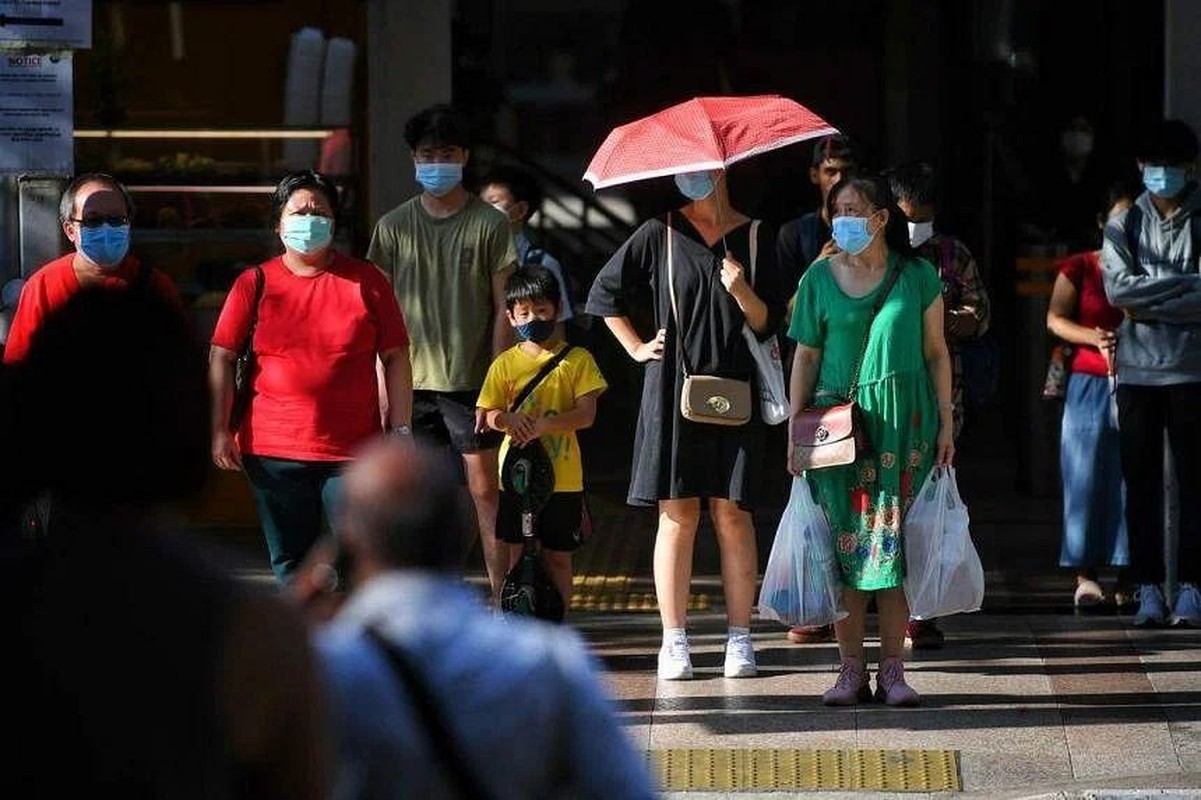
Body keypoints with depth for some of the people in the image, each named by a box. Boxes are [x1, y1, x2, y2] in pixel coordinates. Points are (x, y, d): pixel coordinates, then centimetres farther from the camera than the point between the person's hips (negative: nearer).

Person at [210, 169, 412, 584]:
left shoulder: (367, 281, 4)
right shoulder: (255, 284, 5)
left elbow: (395, 359, 6)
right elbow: (221, 358, 5)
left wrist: (400, 433, -1)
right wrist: (220, 432, -3)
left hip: (354, 452, -1)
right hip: (273, 453, 1)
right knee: (291, 565, 9)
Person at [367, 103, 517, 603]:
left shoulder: (488, 224, 1)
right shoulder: (394, 226, 7)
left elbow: (504, 308, 0)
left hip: (471, 379, -2)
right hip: (412, 381, 3)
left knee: (485, 490, -1)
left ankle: (503, 599, 3)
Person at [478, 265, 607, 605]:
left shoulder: (577, 360, -1)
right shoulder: (505, 364, 6)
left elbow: (586, 413, -9)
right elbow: (489, 413, 5)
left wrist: (543, 425, -23)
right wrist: (507, 419, -19)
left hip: (562, 477, -2)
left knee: (557, 557, 6)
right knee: (514, 553, 6)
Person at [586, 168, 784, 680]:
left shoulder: (754, 238, 6)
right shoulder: (660, 235, 4)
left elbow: (770, 323, 4)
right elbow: (604, 294, 13)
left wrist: (742, 292, -14)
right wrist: (636, 348, 7)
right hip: (673, 388, 0)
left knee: (732, 514, -2)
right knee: (678, 515, -2)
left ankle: (740, 639, 3)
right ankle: (674, 641, 2)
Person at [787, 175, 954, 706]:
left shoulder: (917, 276, 4)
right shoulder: (820, 278, 5)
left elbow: (937, 353, 7)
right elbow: (806, 356, 7)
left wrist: (946, 424, 2)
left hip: (904, 420, -1)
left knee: (896, 542, -3)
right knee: (844, 540, -2)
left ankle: (893, 669, 2)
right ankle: (851, 669, 3)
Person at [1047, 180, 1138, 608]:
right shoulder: (1079, 268, 8)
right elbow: (1055, 319, -1)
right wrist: (1094, 338, -17)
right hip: (1090, 384, -1)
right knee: (1086, 474, -4)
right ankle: (1085, 574, -1)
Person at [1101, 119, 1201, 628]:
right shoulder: (1124, 224, 10)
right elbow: (1118, 287, -5)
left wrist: (1147, 302, -9)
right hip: (1138, 371, 2)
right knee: (1141, 481, 3)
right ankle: (1148, 588, 6)